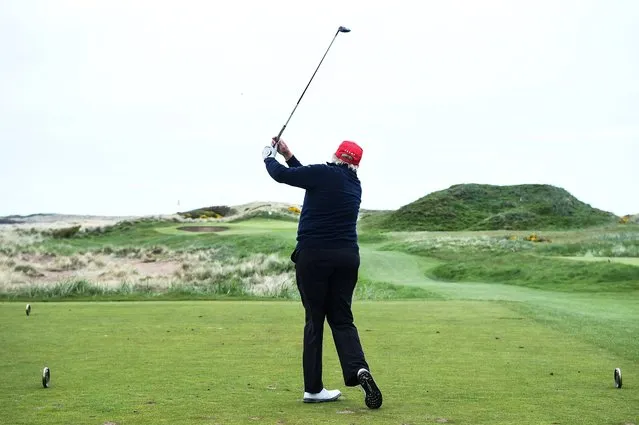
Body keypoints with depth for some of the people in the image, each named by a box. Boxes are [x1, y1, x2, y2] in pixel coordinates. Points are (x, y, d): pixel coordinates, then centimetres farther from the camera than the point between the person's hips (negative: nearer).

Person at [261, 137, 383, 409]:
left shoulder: (324, 173, -7)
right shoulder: (355, 184, 14)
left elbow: (281, 174, -1)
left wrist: (269, 157, 20)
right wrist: (288, 155, 26)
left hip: (313, 255, -4)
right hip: (346, 257, 4)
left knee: (314, 320, 5)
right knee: (341, 318, 11)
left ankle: (313, 388, 8)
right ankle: (359, 369, -14)